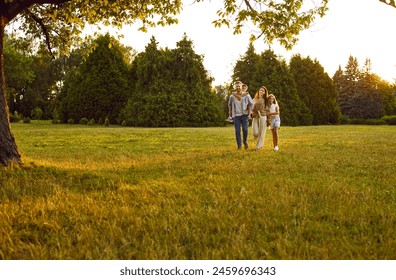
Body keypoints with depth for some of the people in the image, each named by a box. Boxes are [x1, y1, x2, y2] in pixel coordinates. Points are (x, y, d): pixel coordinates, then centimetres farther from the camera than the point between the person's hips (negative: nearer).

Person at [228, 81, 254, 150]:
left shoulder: (246, 95, -3)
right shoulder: (232, 96, 1)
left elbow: (251, 104, 5)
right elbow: (229, 105, 18)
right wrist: (230, 112, 14)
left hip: (244, 115, -1)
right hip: (236, 116, 1)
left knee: (245, 129, -9)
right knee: (237, 131, -2)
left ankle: (245, 142, 19)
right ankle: (239, 145, 8)